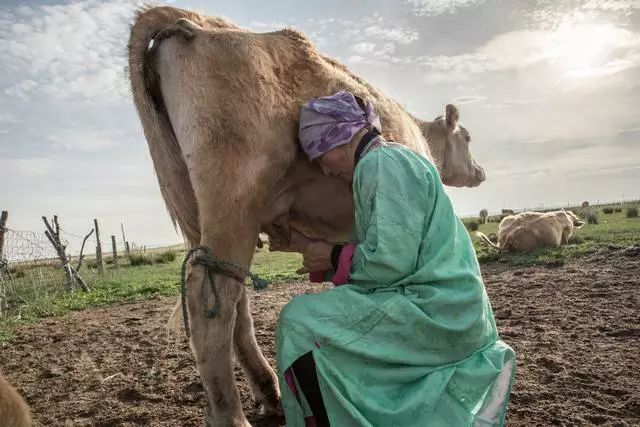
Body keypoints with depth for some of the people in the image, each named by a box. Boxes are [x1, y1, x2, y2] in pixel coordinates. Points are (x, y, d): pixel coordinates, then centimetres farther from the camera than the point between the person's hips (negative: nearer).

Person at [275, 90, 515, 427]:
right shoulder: (395, 159, 15)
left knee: (299, 323, -11)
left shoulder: (381, 163, -14)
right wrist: (333, 265, 11)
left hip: (433, 311, -10)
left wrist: (334, 258, -6)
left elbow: (391, 261, -23)